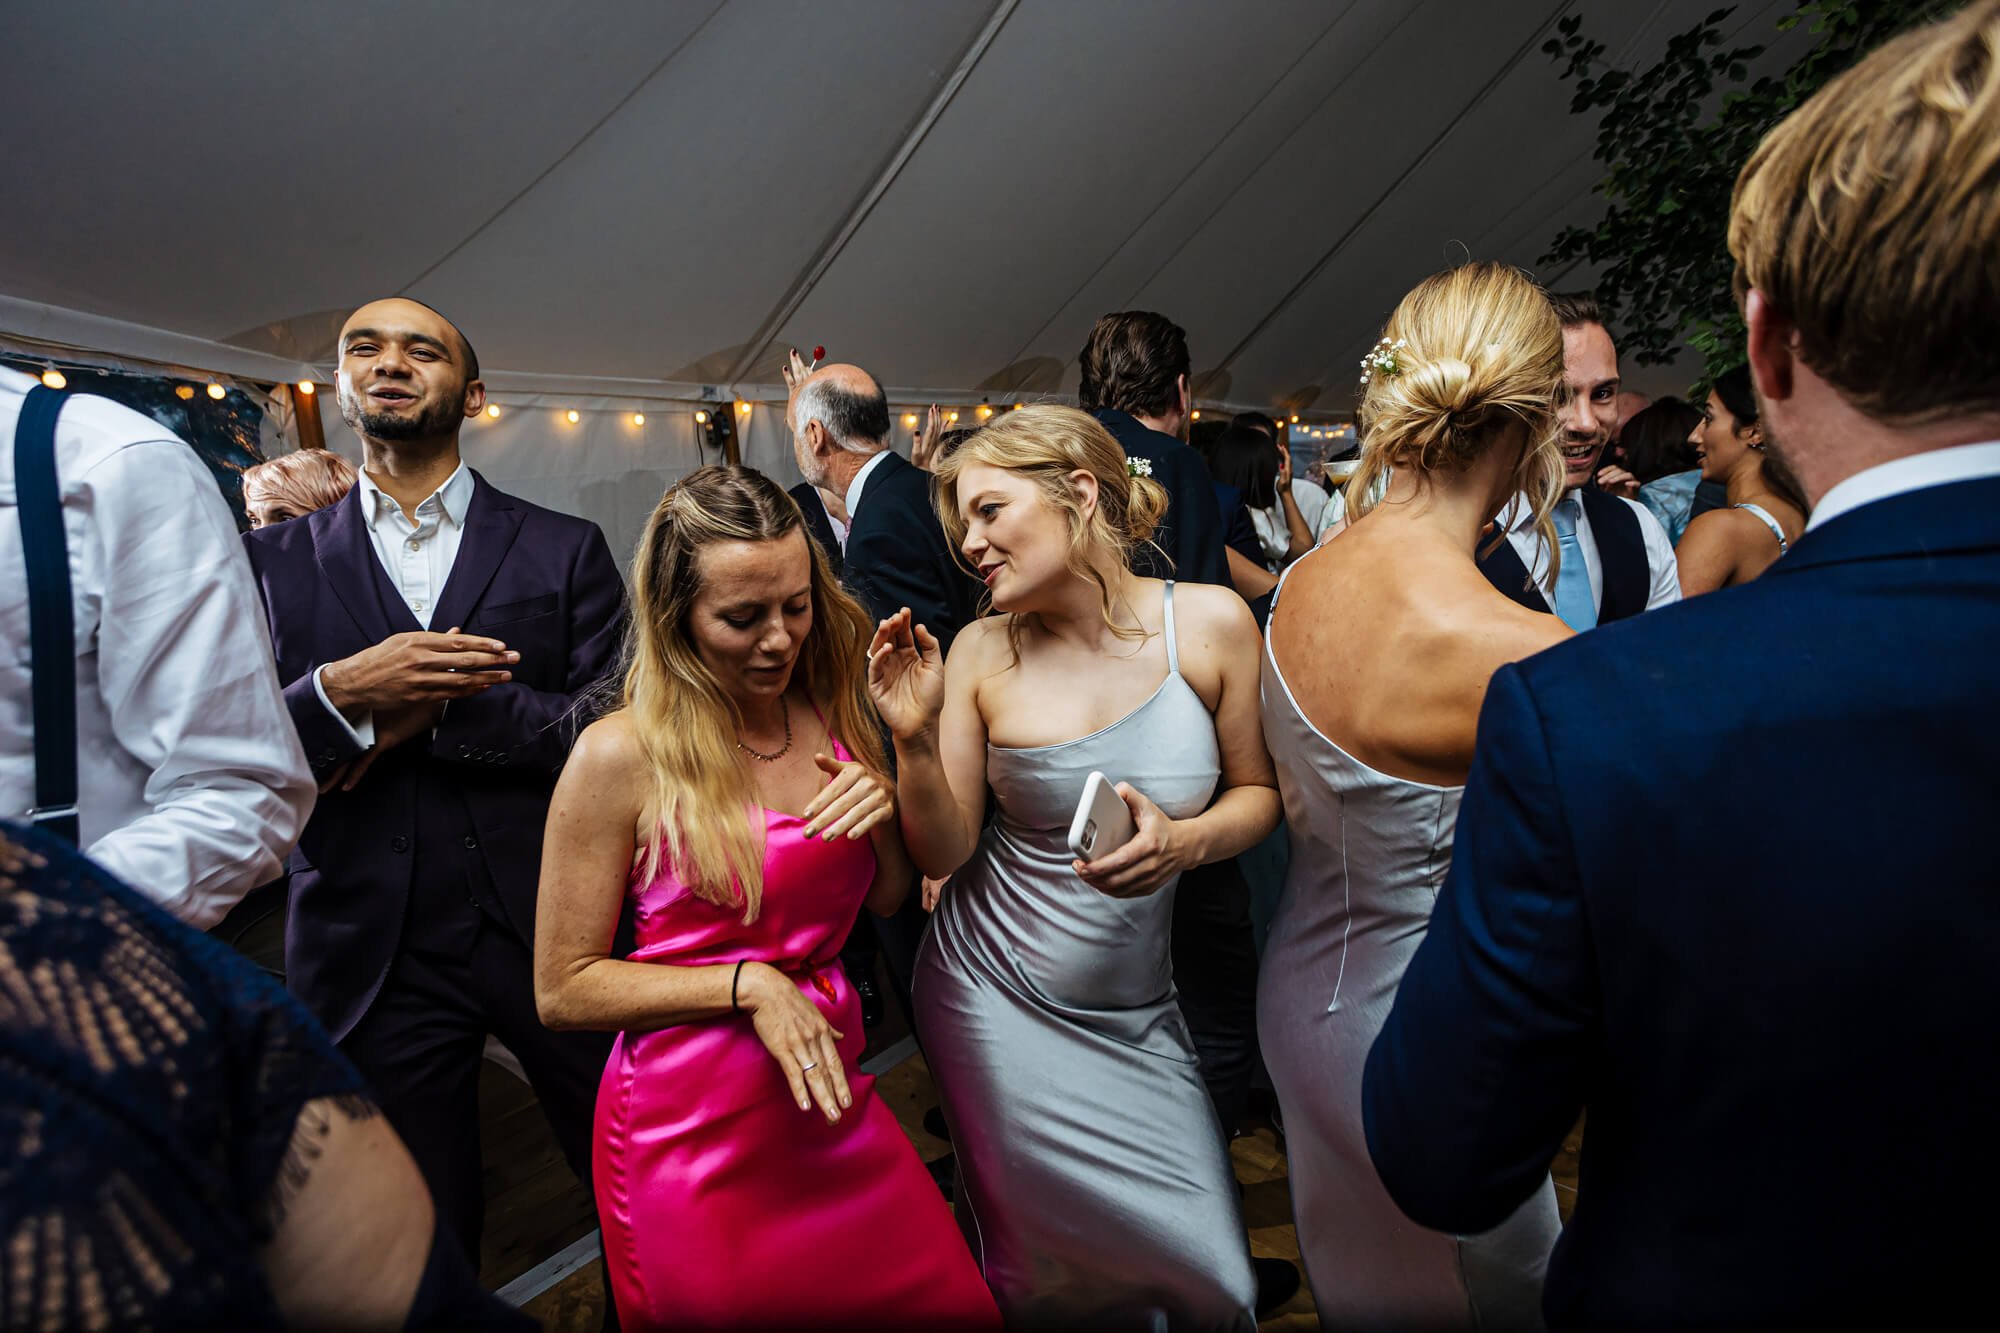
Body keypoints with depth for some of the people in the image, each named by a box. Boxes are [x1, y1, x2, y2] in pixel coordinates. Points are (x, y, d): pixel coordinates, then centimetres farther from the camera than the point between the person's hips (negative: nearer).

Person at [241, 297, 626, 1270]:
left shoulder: (565, 551, 3)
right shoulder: (275, 560, 7)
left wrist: (436, 710, -14)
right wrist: (341, 692, -19)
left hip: (554, 934, 0)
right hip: (372, 958, 1)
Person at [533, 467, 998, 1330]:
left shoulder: (833, 716, 0)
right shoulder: (620, 757, -15)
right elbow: (563, 990, -10)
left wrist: (884, 816, -11)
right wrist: (747, 983, -18)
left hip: (832, 1095, 5)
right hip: (691, 1122, -4)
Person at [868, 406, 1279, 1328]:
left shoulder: (1209, 622, -11)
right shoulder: (982, 653, -9)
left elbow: (1256, 790, 0)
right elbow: (942, 853, -6)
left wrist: (1186, 840, -20)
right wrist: (916, 740, -23)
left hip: (1137, 1011, 1)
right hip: (996, 1002, 0)